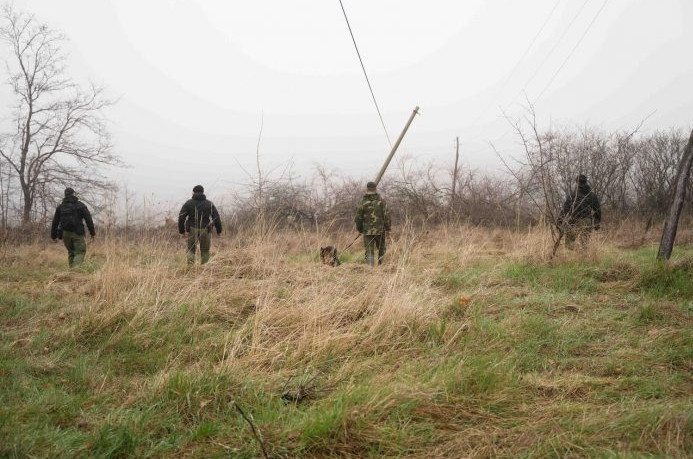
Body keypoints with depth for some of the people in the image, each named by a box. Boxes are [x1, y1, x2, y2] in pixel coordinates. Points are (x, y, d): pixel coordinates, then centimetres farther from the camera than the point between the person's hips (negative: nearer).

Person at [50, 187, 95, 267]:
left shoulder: (60, 207, 10)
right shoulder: (80, 205, 1)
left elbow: (55, 222, 11)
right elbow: (88, 219, -5)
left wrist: (53, 236, 17)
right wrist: (92, 233, -1)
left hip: (65, 234, 4)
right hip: (77, 233, -4)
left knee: (71, 252, 19)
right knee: (80, 253, -4)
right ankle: (76, 269, -25)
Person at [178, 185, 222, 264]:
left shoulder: (188, 203, 4)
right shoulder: (209, 204, 5)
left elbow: (181, 217, -1)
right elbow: (216, 218, 1)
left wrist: (182, 231, 6)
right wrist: (219, 231, 8)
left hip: (192, 230, 0)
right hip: (205, 230, 0)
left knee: (191, 250, 12)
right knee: (205, 251, 12)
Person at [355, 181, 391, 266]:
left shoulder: (363, 202, -2)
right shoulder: (381, 201, -3)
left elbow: (358, 218, 2)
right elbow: (386, 215, -5)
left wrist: (359, 229, 16)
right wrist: (387, 228, 4)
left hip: (367, 231, 0)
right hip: (380, 230, 0)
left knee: (369, 252, 1)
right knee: (381, 250, 17)